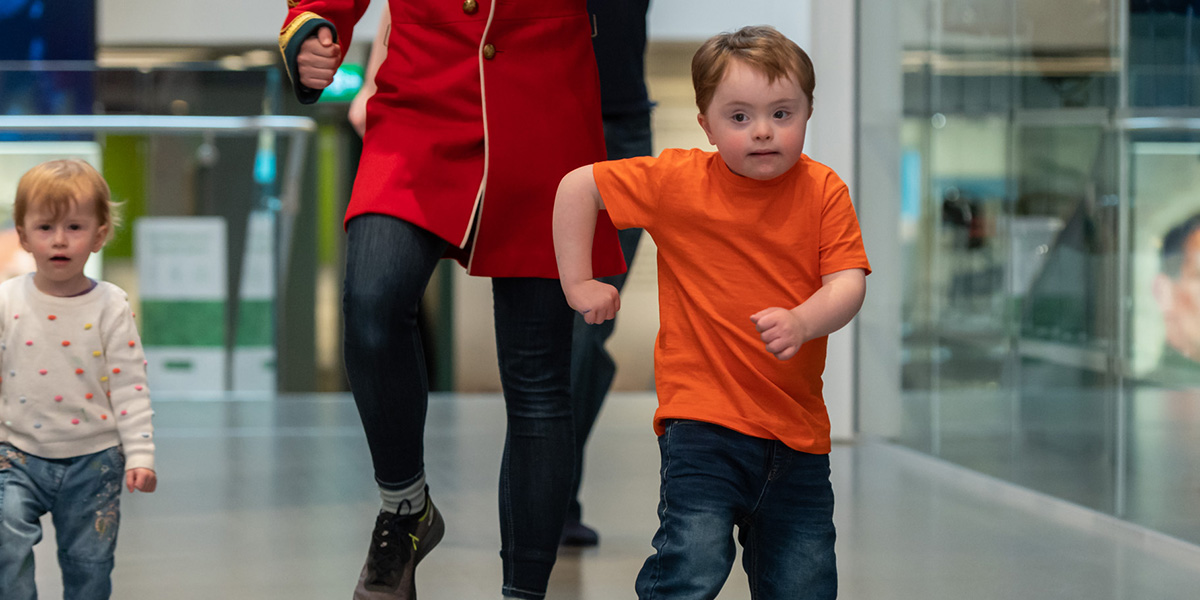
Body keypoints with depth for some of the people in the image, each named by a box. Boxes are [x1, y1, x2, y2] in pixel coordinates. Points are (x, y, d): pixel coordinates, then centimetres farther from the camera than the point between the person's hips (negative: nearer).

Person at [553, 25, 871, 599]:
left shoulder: (822, 191, 1)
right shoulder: (677, 181, -3)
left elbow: (848, 282, -8)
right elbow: (576, 186, 5)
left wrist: (804, 322, -28)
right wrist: (578, 283, 3)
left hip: (797, 428, 3)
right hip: (703, 422, -3)